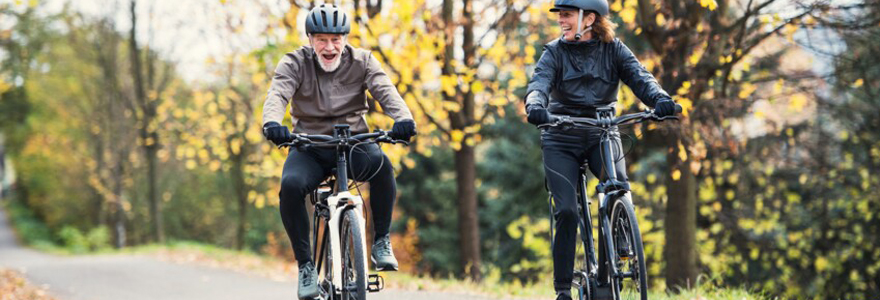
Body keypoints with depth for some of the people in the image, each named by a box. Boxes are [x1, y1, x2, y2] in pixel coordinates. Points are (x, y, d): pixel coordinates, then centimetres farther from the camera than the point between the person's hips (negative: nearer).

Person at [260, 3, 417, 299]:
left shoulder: (362, 61, -2)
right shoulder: (295, 63, -4)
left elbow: (386, 90, -18)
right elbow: (277, 94, -21)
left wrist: (403, 118, -40)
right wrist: (272, 123, -45)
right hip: (309, 147, 0)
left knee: (380, 162, -33)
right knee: (291, 185, -31)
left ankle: (381, 241, -14)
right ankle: (305, 264, -14)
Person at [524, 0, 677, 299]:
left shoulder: (613, 49, -1)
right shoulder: (555, 52, -4)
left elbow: (638, 76, -16)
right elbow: (539, 83, -20)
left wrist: (660, 99, -37)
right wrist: (535, 107, -44)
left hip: (602, 134, 1)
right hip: (562, 140, 0)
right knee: (567, 211, -13)